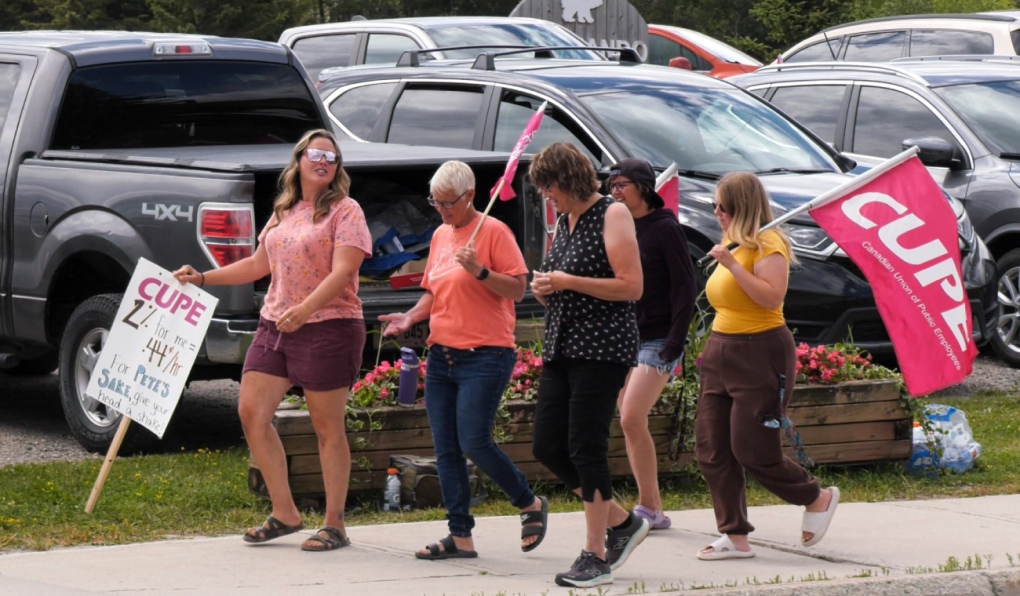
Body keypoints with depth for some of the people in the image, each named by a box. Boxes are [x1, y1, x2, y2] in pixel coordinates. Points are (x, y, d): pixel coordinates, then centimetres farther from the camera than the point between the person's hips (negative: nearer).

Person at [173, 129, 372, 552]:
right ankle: (284, 513, 9)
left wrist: (305, 309, -31)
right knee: (252, 412, 0)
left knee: (328, 428, -2)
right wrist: (202, 278, 20)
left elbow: (343, 271, -18)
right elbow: (258, 265, 25)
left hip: (328, 328, -7)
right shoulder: (283, 213, 16)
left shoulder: (345, 212, -6)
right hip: (274, 326, 7)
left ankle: (335, 524, 7)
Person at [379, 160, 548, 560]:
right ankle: (460, 536, 8)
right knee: (446, 449, 4)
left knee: (474, 443, -13)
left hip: (484, 357, -7)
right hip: (442, 355, 7)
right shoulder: (440, 235, 15)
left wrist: (479, 271, -23)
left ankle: (531, 505, 9)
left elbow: (517, 289, -10)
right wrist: (410, 317, 6)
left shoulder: (493, 232, -7)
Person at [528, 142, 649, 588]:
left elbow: (631, 287, -15)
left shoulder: (612, 215, -8)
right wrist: (544, 288, 2)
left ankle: (596, 556, -2)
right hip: (562, 346, 9)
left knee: (585, 447, -9)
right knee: (547, 446, 4)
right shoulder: (563, 220, 15)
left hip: (603, 346, -9)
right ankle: (621, 522, 19)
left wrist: (568, 282, -16)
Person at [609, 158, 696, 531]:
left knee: (632, 418, -17)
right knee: (630, 424, 6)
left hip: (657, 342, -7)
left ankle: (649, 507, -11)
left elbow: (685, 288, -11)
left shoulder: (665, 228, -7)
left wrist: (675, 343, -17)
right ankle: (652, 509, 12)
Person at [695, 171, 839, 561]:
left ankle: (819, 498, 17)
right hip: (721, 351, 9)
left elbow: (773, 297, -26)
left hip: (761, 355, -9)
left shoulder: (766, 245, -13)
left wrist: (732, 265, -27)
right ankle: (735, 536, 7)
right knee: (711, 449, 2)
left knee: (752, 450, -7)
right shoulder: (731, 245, 13)